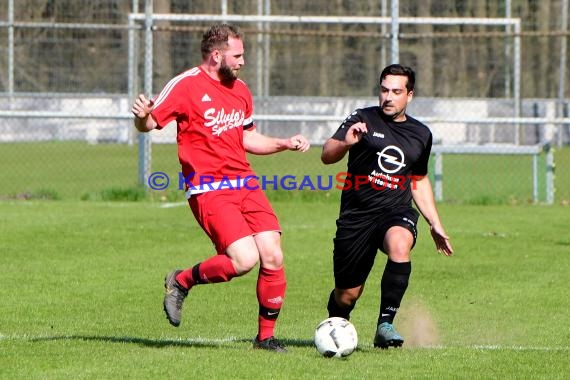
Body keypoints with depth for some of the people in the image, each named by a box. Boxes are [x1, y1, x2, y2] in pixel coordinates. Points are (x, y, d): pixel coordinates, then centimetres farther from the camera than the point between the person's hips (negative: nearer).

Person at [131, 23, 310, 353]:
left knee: (273, 257, -5)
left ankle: (266, 336, 11)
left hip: (246, 184, 7)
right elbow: (148, 124, -7)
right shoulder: (186, 85, -7)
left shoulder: (241, 91, 15)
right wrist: (143, 117, -30)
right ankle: (181, 281, 5)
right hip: (209, 190, -7)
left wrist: (285, 144, 15)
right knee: (245, 259, -21)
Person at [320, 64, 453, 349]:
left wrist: (435, 225, 20)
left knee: (399, 244, -35)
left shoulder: (421, 135, 11)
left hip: (396, 211, 2)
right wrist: (345, 143, -34)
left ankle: (385, 325, -30)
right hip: (357, 215, -1)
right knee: (347, 295, 0)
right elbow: (326, 156, -13)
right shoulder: (362, 120, -1)